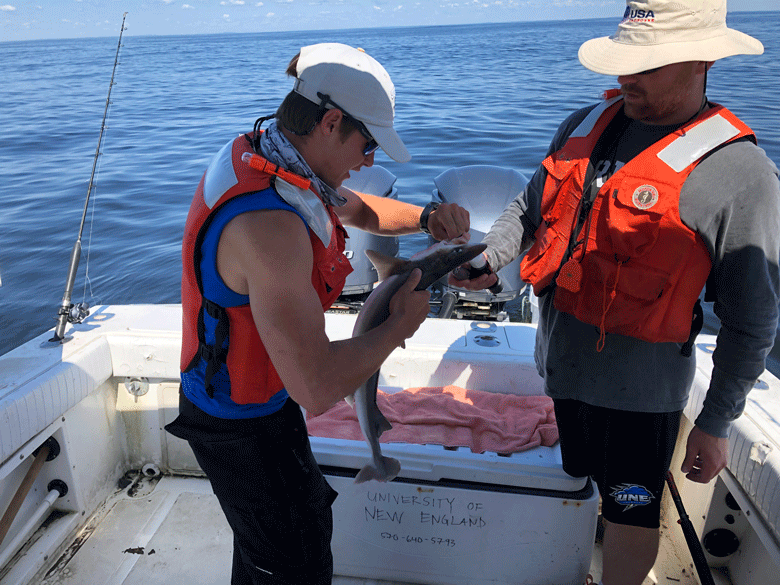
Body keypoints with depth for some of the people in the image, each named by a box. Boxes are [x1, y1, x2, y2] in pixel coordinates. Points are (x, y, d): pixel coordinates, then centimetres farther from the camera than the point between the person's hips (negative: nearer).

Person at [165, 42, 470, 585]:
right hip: (244, 426, -9)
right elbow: (317, 390, -38)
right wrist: (401, 323, -22)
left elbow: (358, 209, 12)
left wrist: (426, 218, -6)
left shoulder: (261, 157, -5)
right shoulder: (269, 225, -37)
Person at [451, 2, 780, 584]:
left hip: (639, 382, -5)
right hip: (562, 359, 6)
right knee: (602, 485, 26)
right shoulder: (585, 125, 2)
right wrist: (488, 257, -5)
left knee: (631, 511, 12)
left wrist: (715, 423, -7)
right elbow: (531, 207, 14)